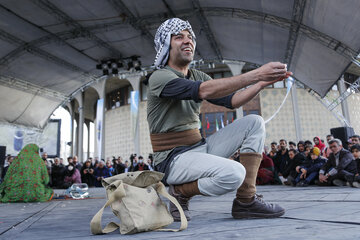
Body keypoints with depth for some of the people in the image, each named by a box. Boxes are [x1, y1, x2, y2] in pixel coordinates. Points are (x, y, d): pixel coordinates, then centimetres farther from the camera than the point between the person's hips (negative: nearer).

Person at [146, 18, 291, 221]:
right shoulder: (159, 77, -12)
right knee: (233, 173, -32)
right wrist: (256, 74, -30)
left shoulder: (196, 76, 13)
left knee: (254, 123, -2)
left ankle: (246, 201, -7)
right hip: (174, 158, -8)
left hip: (200, 147, 8)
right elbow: (204, 91, -29)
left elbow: (231, 101, 6)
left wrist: (262, 83, -9)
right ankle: (181, 191, -2)